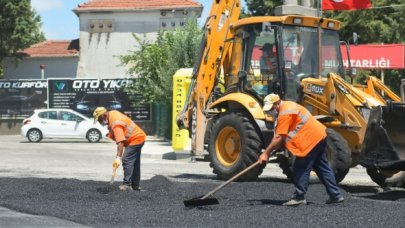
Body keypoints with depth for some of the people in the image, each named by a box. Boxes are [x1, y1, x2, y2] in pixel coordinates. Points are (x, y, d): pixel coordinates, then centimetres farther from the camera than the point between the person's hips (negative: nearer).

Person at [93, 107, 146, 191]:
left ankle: (127, 185, -16)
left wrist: (118, 158, -39)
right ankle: (135, 185, 18)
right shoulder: (112, 113, -1)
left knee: (126, 160, -15)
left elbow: (120, 142, -36)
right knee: (135, 162, 13)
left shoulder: (116, 123, -28)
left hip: (135, 139, -11)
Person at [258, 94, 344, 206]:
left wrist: (265, 153, -17)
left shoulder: (284, 113, -18)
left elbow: (278, 138, -21)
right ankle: (335, 195, 19)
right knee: (322, 167, 15)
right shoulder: (288, 105, 15)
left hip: (311, 139, -11)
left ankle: (299, 197, -2)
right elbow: (284, 135, 18)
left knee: (301, 168, -5)